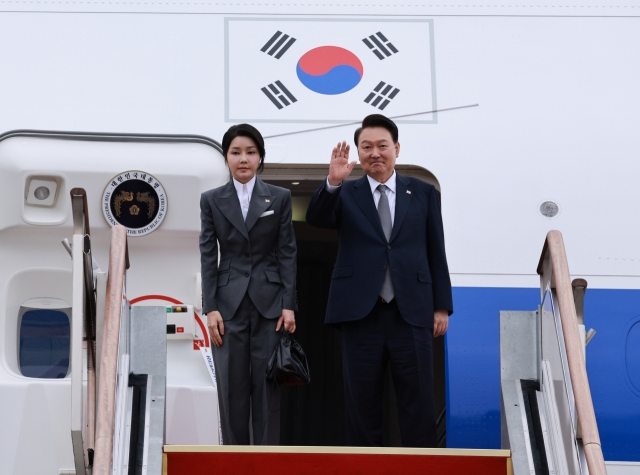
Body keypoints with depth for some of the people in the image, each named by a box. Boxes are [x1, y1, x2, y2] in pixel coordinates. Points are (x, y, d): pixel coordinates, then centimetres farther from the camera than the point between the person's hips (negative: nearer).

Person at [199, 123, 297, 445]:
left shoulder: (280, 198, 6)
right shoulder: (211, 200, 6)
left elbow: (287, 253, 3)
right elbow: (207, 255, 3)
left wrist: (289, 304, -5)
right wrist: (210, 308, -4)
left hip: (269, 302, 0)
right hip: (229, 304, 0)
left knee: (267, 386, 0)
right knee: (232, 388, 2)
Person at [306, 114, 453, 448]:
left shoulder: (423, 193, 10)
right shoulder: (345, 194, 8)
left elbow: (436, 253, 10)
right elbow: (316, 219, -10)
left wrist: (442, 306, 5)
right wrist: (332, 182, -27)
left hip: (411, 313, 0)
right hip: (361, 315, 0)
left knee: (418, 404, 0)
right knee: (362, 405, 5)